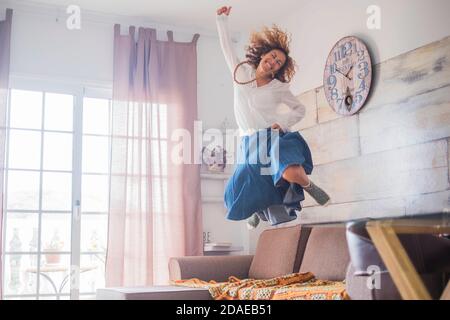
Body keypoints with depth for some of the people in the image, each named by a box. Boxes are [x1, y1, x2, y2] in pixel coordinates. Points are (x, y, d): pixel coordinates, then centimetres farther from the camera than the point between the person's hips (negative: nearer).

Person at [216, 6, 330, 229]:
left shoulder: (278, 87, 1)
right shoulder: (241, 72, 6)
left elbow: (300, 109, 8)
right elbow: (227, 46, 10)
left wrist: (282, 123, -8)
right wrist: (222, 19, 6)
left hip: (274, 138, -3)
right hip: (250, 145, 3)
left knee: (293, 174, -32)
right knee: (237, 195, -1)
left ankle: (309, 186, 5)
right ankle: (258, 209, 35)